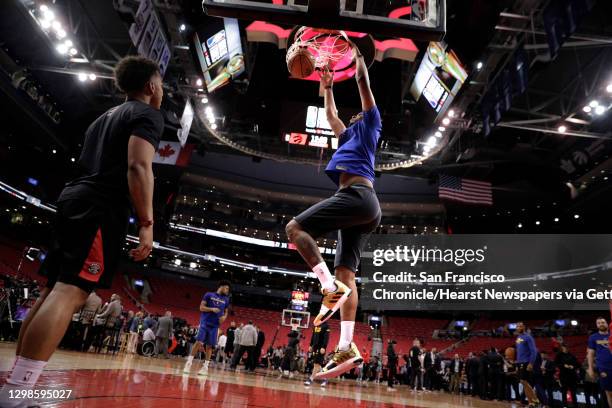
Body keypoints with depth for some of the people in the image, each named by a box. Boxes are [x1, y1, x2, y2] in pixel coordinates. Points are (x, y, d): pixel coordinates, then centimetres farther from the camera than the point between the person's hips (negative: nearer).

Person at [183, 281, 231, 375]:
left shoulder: (226, 300, 12)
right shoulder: (209, 295, 1)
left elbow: (225, 312, 19)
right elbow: (201, 307, -2)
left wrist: (224, 317, -3)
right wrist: (212, 309, -17)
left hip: (215, 326, 3)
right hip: (205, 323, -3)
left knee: (209, 346, 3)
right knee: (198, 342, -8)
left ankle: (205, 367, 10)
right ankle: (188, 363, 3)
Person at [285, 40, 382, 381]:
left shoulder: (368, 126, 18)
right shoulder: (350, 137, 37)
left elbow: (363, 83, 17)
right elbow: (331, 115, 50)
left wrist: (357, 54, 30)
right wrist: (328, 87, 58)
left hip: (358, 196, -9)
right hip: (362, 205, 9)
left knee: (296, 227, -15)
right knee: (346, 274, -4)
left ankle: (331, 288, -23)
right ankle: (347, 349, -10)